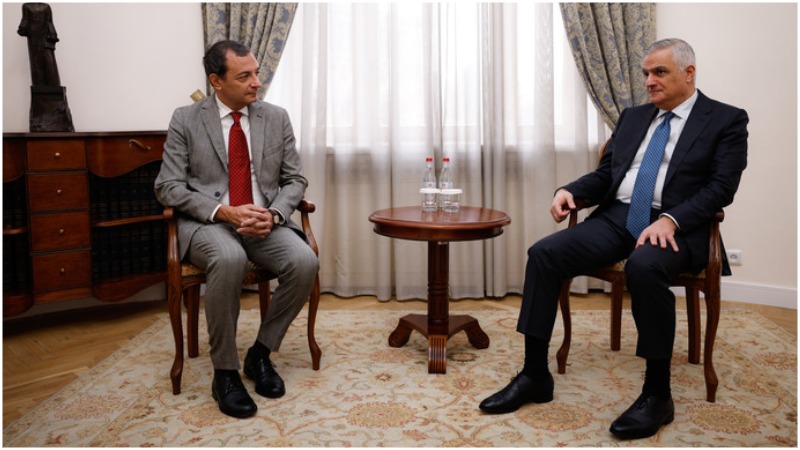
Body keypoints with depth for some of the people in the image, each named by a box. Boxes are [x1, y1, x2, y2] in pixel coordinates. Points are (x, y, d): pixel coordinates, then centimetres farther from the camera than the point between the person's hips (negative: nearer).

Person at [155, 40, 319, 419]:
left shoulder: (277, 118, 8)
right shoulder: (186, 120, 1)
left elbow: (295, 180, 9)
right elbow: (168, 187, -3)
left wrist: (274, 213, -12)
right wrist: (224, 212, -18)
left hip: (265, 222, 3)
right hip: (208, 223, -3)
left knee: (305, 261, -27)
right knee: (229, 259, -37)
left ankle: (261, 352, -4)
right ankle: (225, 372, -18)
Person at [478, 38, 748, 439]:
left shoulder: (727, 120, 6)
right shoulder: (633, 117, 22)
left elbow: (721, 187, -6)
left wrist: (671, 219, -23)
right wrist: (570, 191, -2)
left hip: (675, 226, -5)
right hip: (615, 217, 5)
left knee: (644, 267, -39)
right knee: (543, 253, -18)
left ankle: (657, 393, -21)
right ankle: (535, 376, -10)